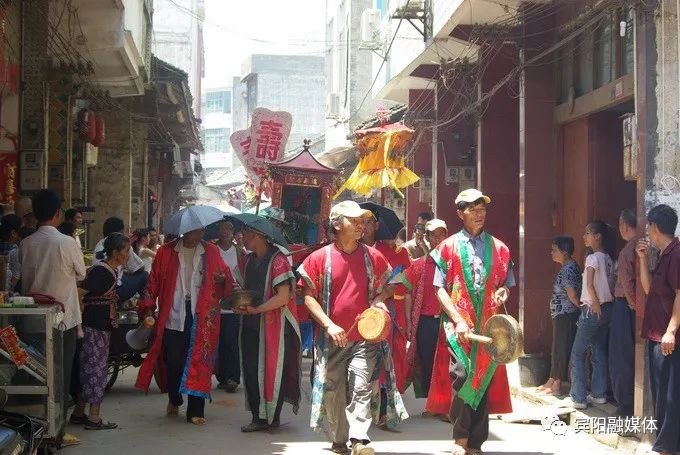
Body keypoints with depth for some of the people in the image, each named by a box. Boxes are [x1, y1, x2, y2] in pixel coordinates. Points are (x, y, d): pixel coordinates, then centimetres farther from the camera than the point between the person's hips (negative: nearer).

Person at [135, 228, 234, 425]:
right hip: (173, 316, 0)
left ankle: (196, 411, 1)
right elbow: (154, 281, 7)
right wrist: (148, 307, 0)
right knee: (173, 362, 2)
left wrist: (222, 280, -9)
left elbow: (227, 279, 13)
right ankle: (174, 400, 28)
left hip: (201, 317, 0)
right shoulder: (166, 252, 6)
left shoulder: (211, 252, 9)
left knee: (199, 362, -4)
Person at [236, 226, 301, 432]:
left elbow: (283, 297, -17)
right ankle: (258, 417, 13)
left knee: (272, 372, 0)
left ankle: (272, 417, 10)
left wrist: (255, 310, -17)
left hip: (274, 324, -7)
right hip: (251, 325, 7)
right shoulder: (249, 260, 13)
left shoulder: (277, 259, -11)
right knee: (251, 371, 5)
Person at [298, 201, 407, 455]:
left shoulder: (373, 257, 5)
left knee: (362, 387, -14)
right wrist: (329, 325, -12)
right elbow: (309, 297, 0)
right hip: (332, 337, 0)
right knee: (333, 391, 6)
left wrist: (378, 299, -5)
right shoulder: (320, 258, 0)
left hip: (365, 336, 0)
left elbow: (385, 287, 19)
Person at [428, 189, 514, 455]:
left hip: (489, 326, 3)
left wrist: (503, 291, -5)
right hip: (458, 324, -3)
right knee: (462, 374, -18)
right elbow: (440, 288, 1)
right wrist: (458, 320, -11)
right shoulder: (449, 247, 6)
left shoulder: (499, 248, 13)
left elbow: (508, 283, 20)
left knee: (485, 379, 1)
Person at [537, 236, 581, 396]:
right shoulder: (566, 267, 13)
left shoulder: (568, 269, -18)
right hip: (561, 315, 10)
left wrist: (581, 307, -7)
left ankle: (557, 385, 1)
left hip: (565, 315, -10)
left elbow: (572, 294, -20)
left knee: (561, 349, -4)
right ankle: (552, 381, 23)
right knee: (557, 348, 15)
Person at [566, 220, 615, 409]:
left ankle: (578, 398, -2)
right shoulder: (608, 259, 10)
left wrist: (595, 304, -12)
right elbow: (610, 285, 9)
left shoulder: (593, 258, -14)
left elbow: (590, 285, -23)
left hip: (593, 310, -8)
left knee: (577, 353, -1)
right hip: (607, 308, 8)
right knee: (599, 352, 14)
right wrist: (602, 304, 7)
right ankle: (599, 394, 17)